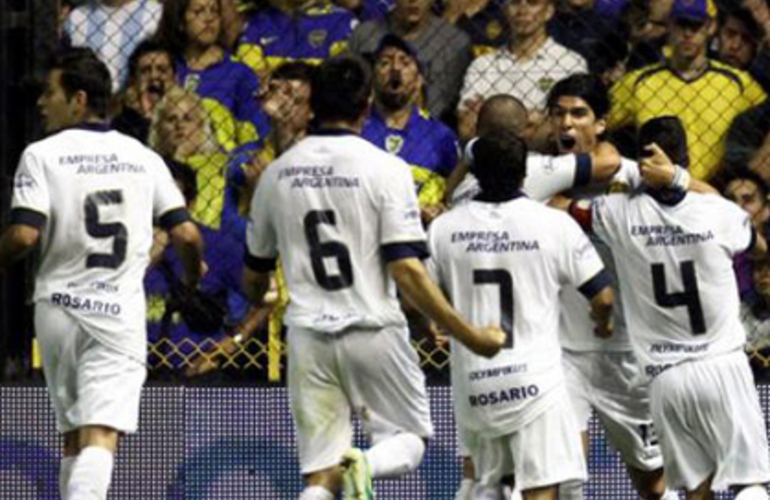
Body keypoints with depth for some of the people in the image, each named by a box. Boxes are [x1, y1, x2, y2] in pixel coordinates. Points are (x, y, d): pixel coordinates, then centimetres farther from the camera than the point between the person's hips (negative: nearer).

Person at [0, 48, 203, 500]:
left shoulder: (43, 155, -3)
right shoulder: (143, 157, 6)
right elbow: (185, 233, 3)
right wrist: (194, 270, 25)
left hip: (60, 306, 0)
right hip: (121, 312, 0)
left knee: (74, 440, 15)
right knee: (100, 438, -11)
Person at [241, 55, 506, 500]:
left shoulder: (277, 173, 5)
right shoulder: (386, 168, -8)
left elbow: (254, 276, 16)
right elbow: (406, 270, -15)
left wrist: (260, 300, 41)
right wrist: (470, 336, -10)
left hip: (308, 333, 3)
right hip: (373, 330, -3)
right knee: (409, 439, 13)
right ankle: (365, 464, -22)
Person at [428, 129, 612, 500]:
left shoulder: (444, 228, 1)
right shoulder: (554, 224, -6)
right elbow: (602, 298, -2)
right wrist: (603, 324, 21)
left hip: (473, 382, 4)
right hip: (534, 378, -4)